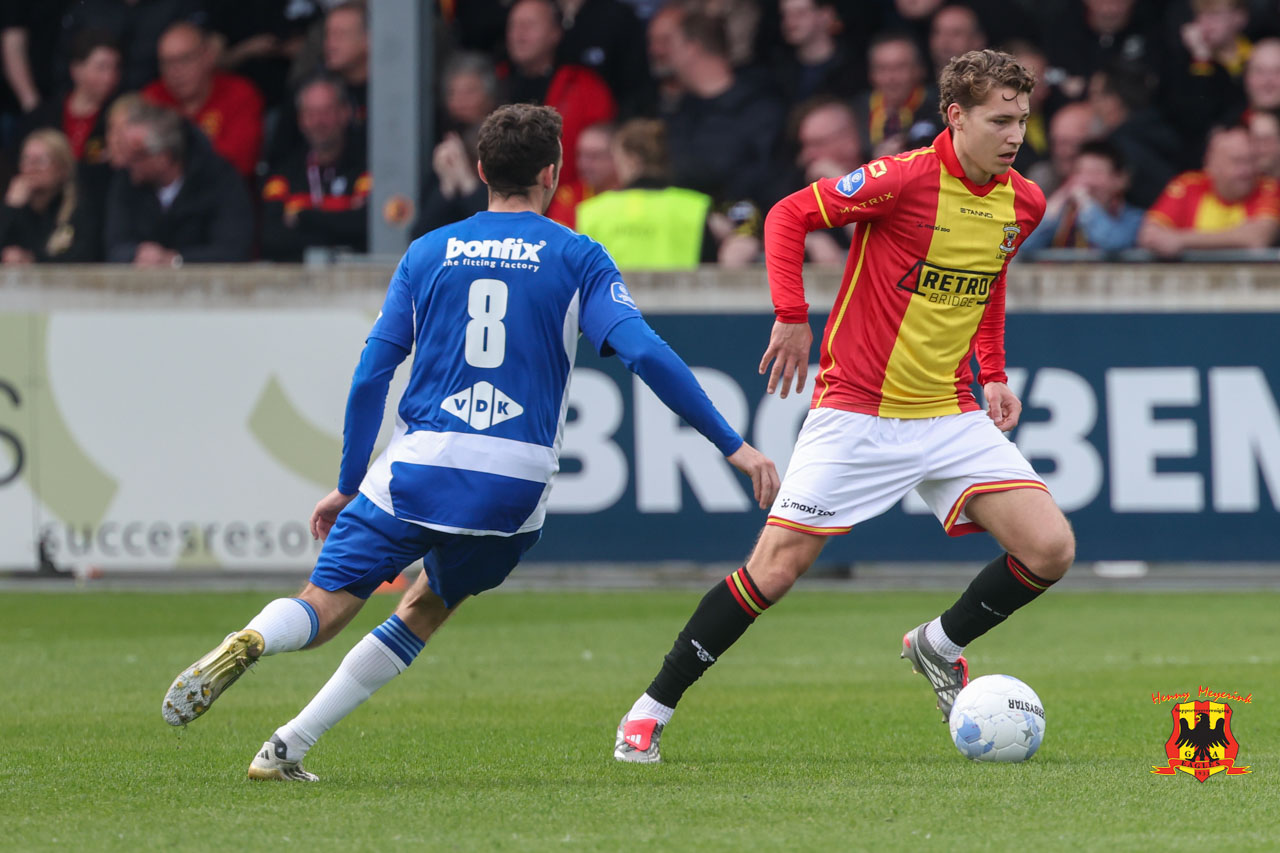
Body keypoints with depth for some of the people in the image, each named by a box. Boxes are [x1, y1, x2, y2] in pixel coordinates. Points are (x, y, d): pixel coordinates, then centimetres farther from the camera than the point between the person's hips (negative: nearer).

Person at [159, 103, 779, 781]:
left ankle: (249, 642, -34)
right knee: (426, 608, 21)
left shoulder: (428, 253, 12)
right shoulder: (575, 258, 6)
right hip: (516, 483, 0)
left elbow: (371, 374, 9)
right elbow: (646, 354, -5)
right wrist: (732, 445, -3)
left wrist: (347, 484, 17)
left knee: (324, 606, 2)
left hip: (419, 470, 0)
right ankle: (289, 746, 9)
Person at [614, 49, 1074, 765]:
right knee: (775, 571, -7)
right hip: (856, 412, -5)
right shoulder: (906, 179, -17)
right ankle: (652, 711, 8)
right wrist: (792, 317, -18)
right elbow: (789, 216, -10)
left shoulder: (1023, 204, 3)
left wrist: (994, 375, 12)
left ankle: (941, 645, 18)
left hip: (953, 418, 5)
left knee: (1052, 550, -9)